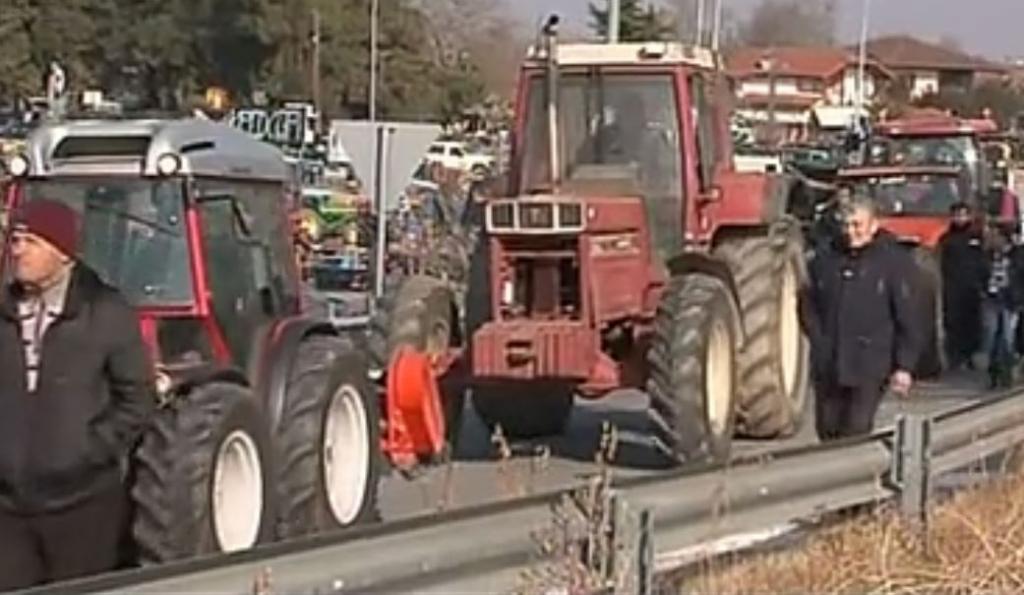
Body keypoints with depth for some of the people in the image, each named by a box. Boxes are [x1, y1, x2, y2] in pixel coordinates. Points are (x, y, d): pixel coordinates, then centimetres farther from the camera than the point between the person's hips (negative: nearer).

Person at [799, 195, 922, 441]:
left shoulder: (894, 262, -3)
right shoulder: (825, 260, 8)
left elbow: (907, 318, -4)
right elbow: (808, 304, 17)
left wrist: (904, 366, -7)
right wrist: (818, 340, 4)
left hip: (869, 368, -4)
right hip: (827, 366, 4)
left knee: (856, 434, -8)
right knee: (827, 431, 11)